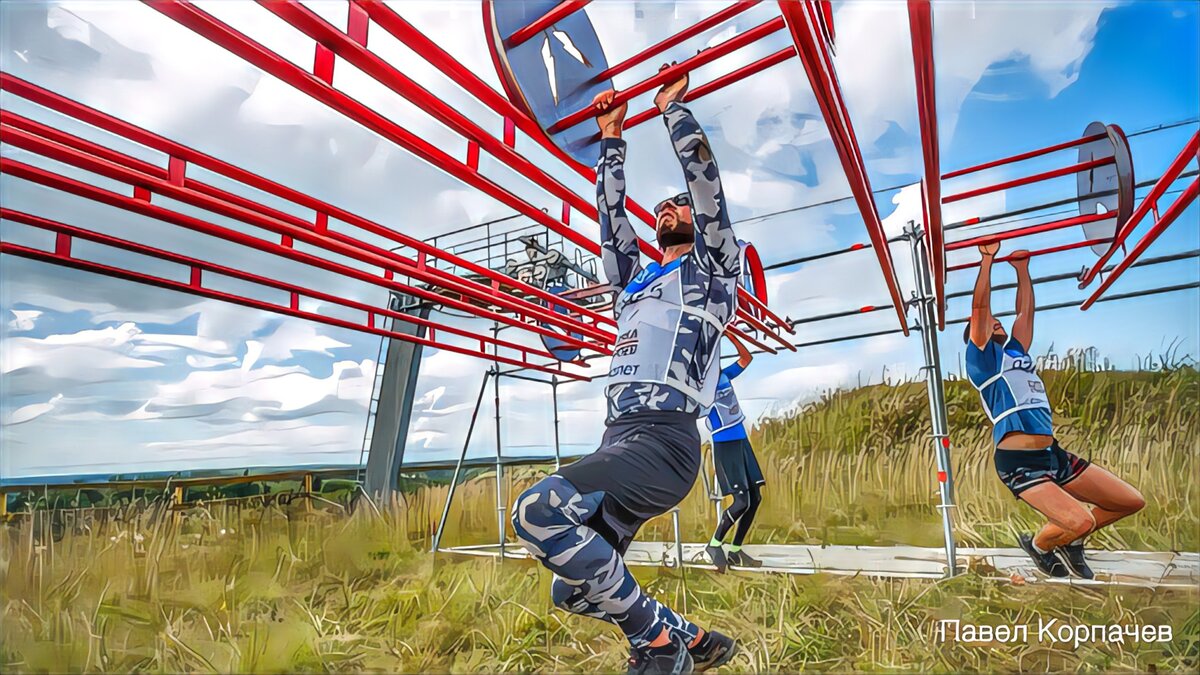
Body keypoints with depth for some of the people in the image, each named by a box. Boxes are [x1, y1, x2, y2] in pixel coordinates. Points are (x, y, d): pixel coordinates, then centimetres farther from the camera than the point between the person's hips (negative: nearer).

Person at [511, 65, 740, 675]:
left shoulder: (712, 269, 12)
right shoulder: (635, 280, 28)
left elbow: (703, 177, 7)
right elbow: (612, 214, 28)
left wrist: (673, 107, 18)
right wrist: (612, 138, 33)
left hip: (664, 442, -8)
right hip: (619, 439, 8)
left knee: (537, 509, -28)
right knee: (573, 591, 7)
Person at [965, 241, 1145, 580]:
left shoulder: (1016, 351, 20)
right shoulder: (982, 358, -1)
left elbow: (1025, 311, 25)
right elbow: (979, 307, -10)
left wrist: (1022, 268, 26)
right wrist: (987, 260, -6)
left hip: (1054, 454, 8)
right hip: (1018, 462, -8)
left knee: (1132, 501, 7)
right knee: (1081, 520, -23)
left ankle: (1070, 540, 26)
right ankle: (1038, 544, 10)